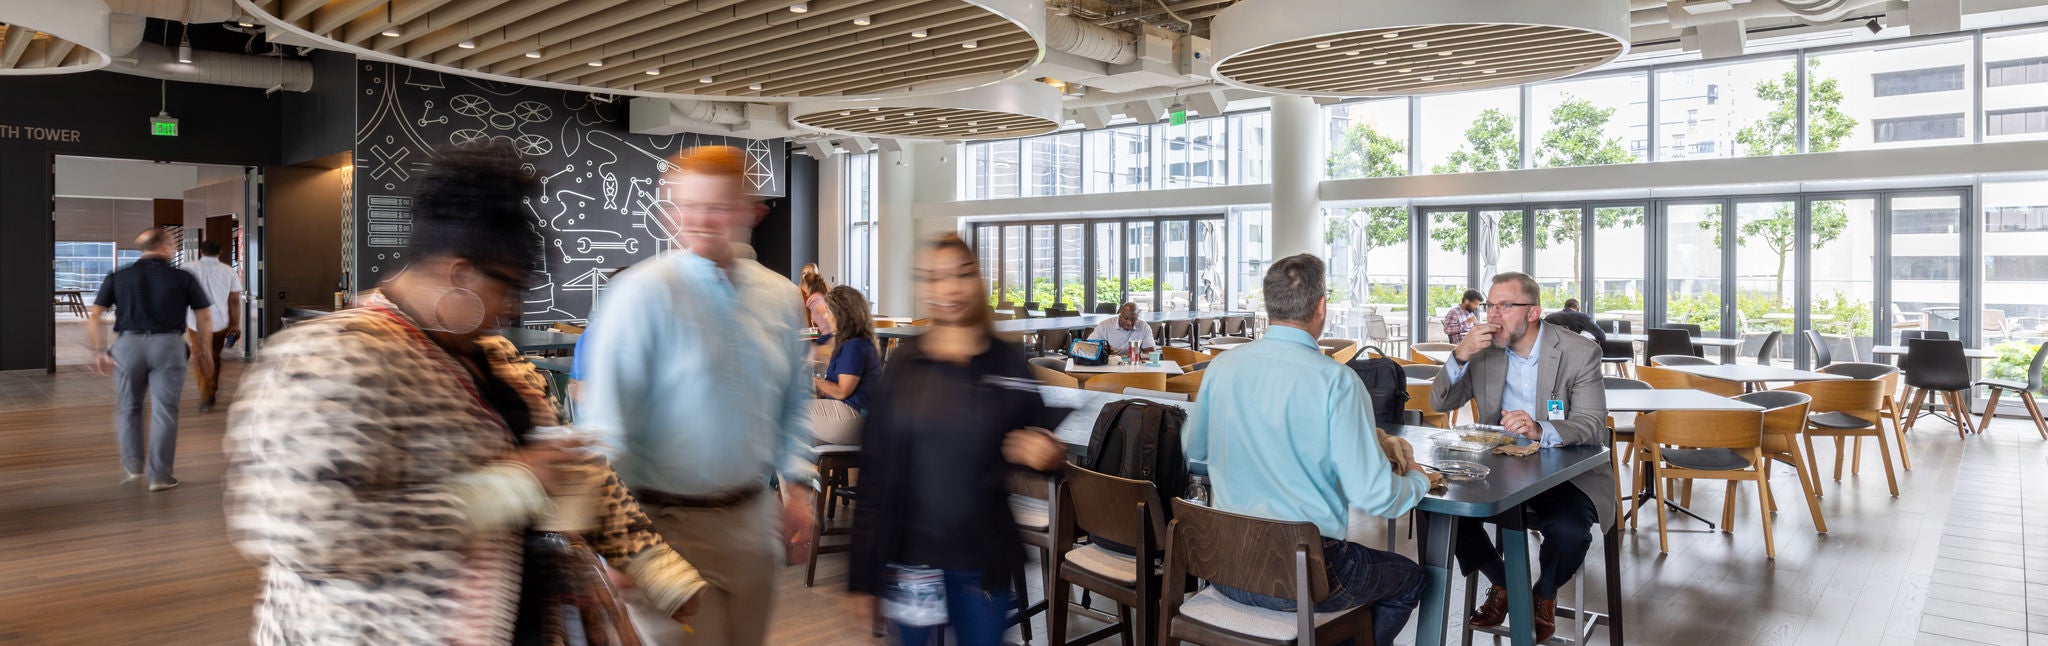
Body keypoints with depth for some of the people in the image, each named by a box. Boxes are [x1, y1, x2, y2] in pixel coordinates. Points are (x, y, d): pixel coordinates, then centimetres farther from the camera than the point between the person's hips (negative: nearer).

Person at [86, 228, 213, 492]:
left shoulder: (117, 277, 10)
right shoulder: (183, 278, 5)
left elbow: (94, 317, 4)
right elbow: (204, 318, 5)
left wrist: (100, 352, 9)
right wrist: (204, 351, 15)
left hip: (128, 344, 2)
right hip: (168, 345, -2)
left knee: (128, 408, 18)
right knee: (164, 410, 1)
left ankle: (132, 463, 8)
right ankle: (159, 475, 1)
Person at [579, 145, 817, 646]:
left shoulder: (780, 297, 3)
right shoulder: (643, 293, -14)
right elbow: (606, 414, -16)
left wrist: (797, 484, 7)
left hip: (753, 515, 6)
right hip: (673, 523, -5)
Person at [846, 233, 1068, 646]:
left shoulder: (1008, 363, -2)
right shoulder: (902, 365, -1)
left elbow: (1037, 445, 9)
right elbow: (874, 471, 1)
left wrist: (1049, 455, -16)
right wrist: (863, 575, 1)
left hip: (983, 559, 0)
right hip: (908, 553, 0)